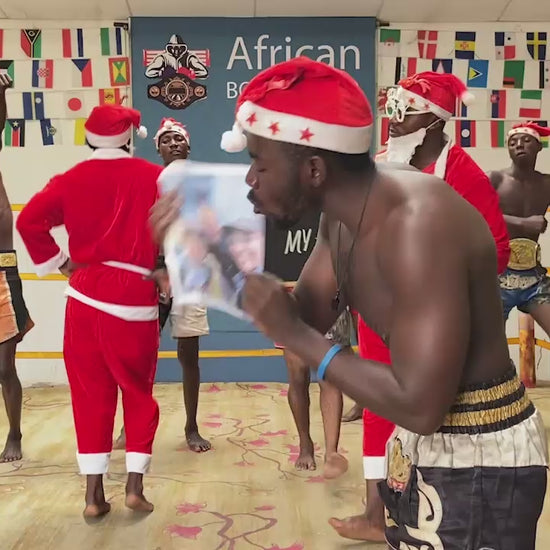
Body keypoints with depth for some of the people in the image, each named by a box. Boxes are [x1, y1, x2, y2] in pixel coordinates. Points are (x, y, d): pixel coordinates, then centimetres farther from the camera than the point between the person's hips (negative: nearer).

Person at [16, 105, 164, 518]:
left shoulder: (72, 179, 3)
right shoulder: (155, 178, -2)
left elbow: (29, 220, -6)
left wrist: (61, 264, 2)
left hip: (85, 297, 2)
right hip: (135, 299, -2)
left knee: (90, 394, 11)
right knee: (138, 393, 13)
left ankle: (94, 492, 14)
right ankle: (135, 485, 11)